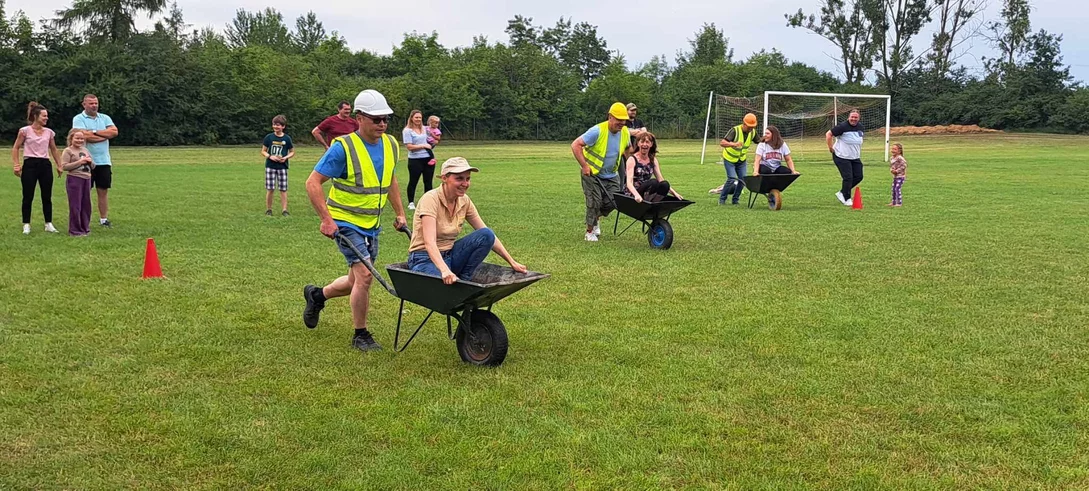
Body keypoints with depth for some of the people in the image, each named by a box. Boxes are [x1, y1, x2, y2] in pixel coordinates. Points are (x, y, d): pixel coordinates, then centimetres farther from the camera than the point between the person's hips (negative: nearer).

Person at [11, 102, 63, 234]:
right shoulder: (25, 131, -3)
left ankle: (49, 224, 12)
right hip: (30, 164, -4)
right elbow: (16, 148, 0)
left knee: (47, 196, 6)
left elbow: (54, 150, 18)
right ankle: (26, 225, 6)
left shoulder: (49, 132, 8)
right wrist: (15, 164, -8)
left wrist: (59, 165, 14)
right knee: (28, 197, 0)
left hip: (45, 165, 4)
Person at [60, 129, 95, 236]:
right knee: (75, 206, -3)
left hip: (87, 179, 6)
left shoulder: (85, 150, 15)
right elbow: (64, 166, -14)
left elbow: (93, 167, 20)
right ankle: (74, 230, 3)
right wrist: (79, 162, -15)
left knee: (86, 204, 10)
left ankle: (85, 227, 20)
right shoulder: (68, 151, -3)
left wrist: (90, 161, -2)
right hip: (74, 179, -6)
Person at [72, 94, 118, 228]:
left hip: (104, 161, 4)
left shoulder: (105, 118, 12)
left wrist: (94, 132, -11)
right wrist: (105, 135, -7)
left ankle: (104, 219, 13)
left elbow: (114, 131, -5)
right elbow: (85, 136, -17)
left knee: (103, 191, 7)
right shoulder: (78, 119, -2)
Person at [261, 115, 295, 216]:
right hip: (270, 166, 0)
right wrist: (270, 156, -13)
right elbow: (263, 151, 6)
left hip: (282, 166, 0)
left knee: (283, 189, 0)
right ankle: (268, 209, 13)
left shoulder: (287, 138, 0)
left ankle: (284, 210, 6)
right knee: (270, 189, 1)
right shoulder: (269, 137, 0)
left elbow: (292, 152, 9)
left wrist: (286, 157, -10)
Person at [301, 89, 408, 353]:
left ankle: (317, 295, 42)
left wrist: (400, 213, 18)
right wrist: (326, 219, -23)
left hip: (372, 225, 7)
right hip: (345, 222, -7)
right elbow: (313, 183, -17)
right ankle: (360, 335, 1)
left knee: (357, 282, 14)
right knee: (364, 274, -17)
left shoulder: (390, 145, 3)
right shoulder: (343, 147, -18)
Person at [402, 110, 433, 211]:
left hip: (428, 158, 5)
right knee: (413, 182, 2)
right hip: (415, 160, -5)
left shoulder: (425, 129, 11)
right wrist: (423, 146, -12)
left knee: (428, 181, 7)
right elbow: (409, 146, -14)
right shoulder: (407, 130, -6)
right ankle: (411, 203, 14)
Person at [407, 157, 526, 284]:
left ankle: (464, 279, -10)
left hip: (449, 255, 7)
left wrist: (512, 262, -2)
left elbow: (488, 235, 5)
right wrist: (445, 270, -47)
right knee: (449, 282, -39)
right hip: (425, 259, -7)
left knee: (486, 235, -15)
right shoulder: (430, 199, -20)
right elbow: (429, 243, -31)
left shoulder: (464, 201, 0)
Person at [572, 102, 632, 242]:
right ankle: (589, 232, 13)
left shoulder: (625, 132, -6)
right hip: (592, 173, -5)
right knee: (594, 202, -6)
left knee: (613, 202, 2)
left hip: (611, 175, 5)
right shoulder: (598, 131, -25)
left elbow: (628, 149, 18)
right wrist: (584, 166, -25)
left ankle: (595, 219, 31)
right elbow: (575, 145, -24)